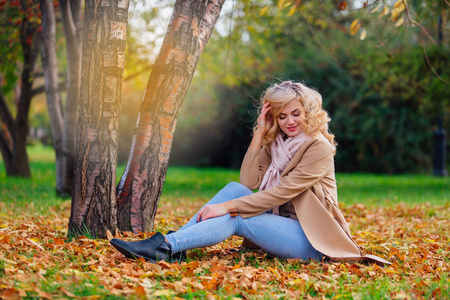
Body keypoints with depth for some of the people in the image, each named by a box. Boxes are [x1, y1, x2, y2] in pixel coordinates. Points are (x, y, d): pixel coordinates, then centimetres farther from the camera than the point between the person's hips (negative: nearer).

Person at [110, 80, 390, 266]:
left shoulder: (319, 147, -12)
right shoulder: (275, 143, 10)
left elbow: (281, 192, -20)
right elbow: (249, 182, -3)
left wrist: (228, 207, -23)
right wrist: (259, 134, -9)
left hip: (311, 239, -7)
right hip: (282, 224, 7)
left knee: (237, 219, -24)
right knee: (235, 188, -12)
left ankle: (166, 246, -31)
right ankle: (173, 244, -22)